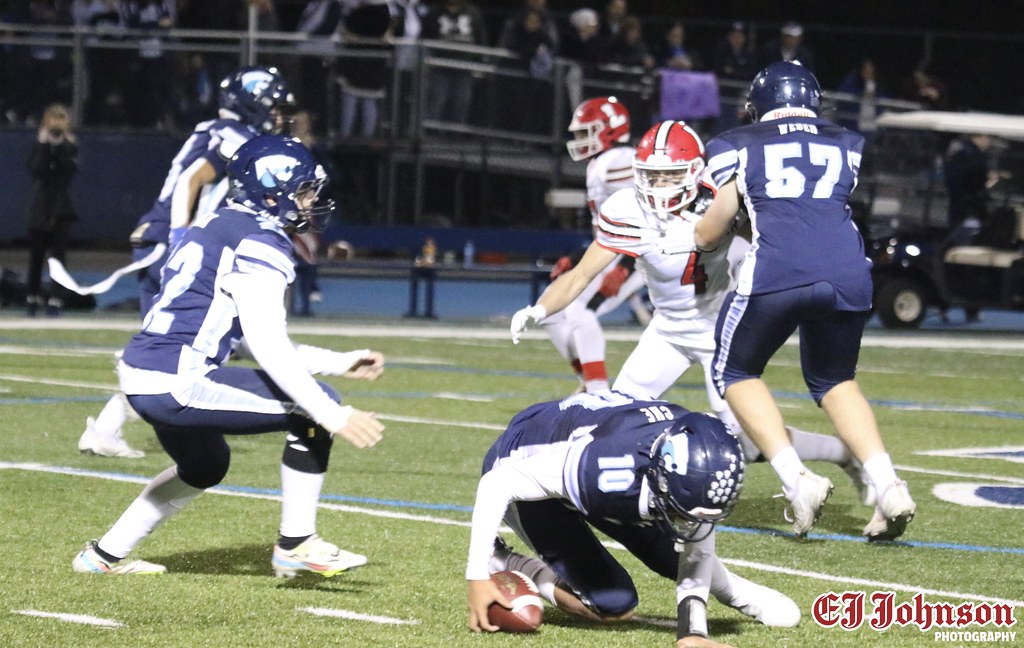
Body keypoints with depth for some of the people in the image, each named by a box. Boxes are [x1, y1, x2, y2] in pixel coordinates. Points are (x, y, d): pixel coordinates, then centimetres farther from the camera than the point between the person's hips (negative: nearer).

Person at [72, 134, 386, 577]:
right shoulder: (260, 244, -11)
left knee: (205, 465, 36)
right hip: (176, 385, -10)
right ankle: (296, 544, -2)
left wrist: (340, 363, 22)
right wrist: (332, 417, -20)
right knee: (316, 407, -7)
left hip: (141, 377, 10)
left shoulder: (220, 227, 19)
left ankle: (106, 555, 41)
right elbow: (268, 349, -19)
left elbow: (254, 343, 23)